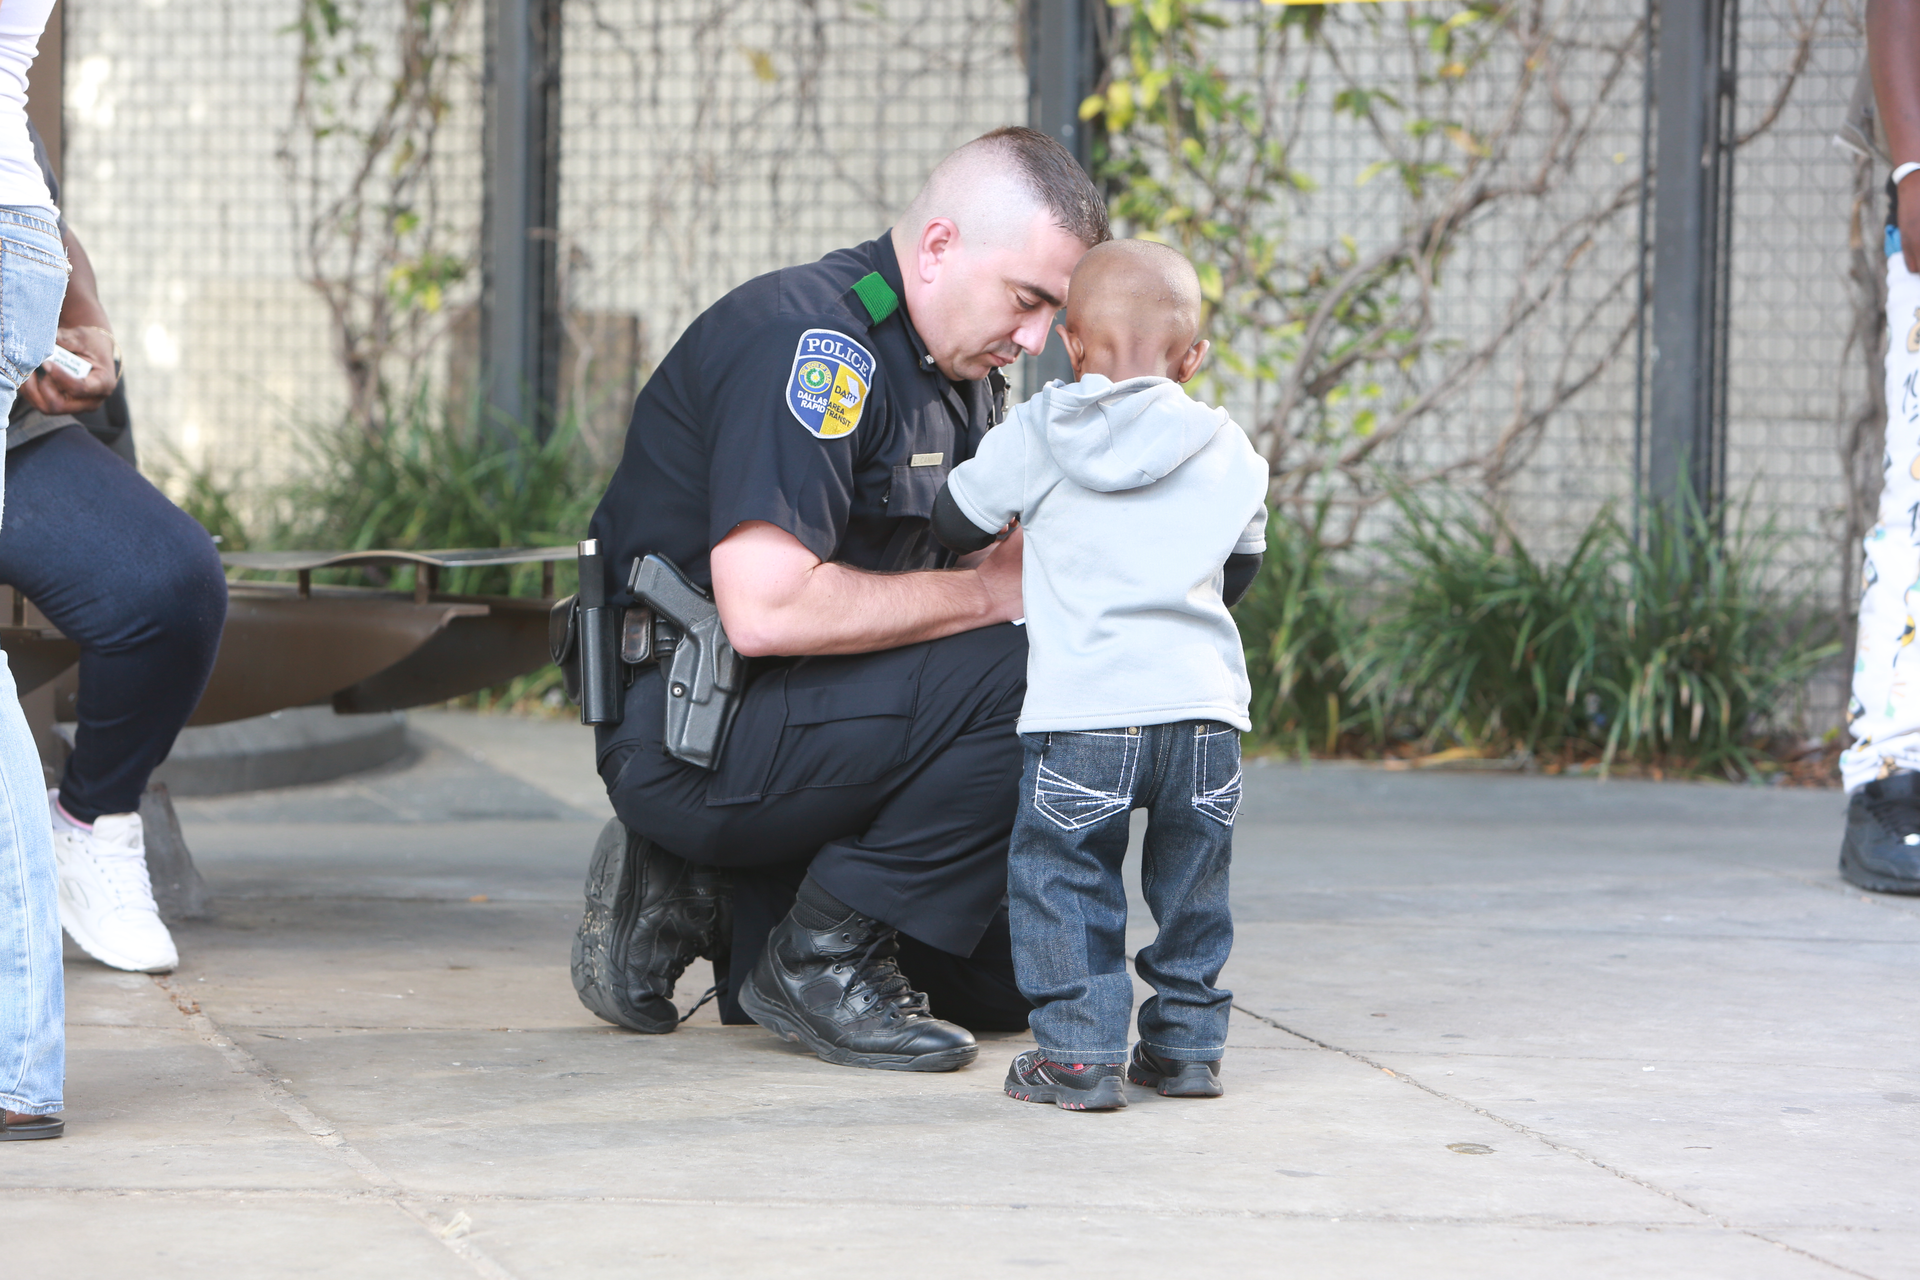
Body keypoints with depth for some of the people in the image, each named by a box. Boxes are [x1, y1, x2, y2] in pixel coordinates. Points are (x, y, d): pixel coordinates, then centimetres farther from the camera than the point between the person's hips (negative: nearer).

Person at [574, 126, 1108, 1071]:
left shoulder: (962, 373, 11)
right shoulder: (809, 341, -20)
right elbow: (765, 609, -29)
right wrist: (983, 594, -20)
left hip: (796, 726, 10)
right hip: (692, 736, -10)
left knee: (1005, 983, 7)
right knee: (1030, 676, -24)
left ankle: (704, 903, 12)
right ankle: (822, 956, -13)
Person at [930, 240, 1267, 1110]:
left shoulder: (1038, 437, 2)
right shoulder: (1230, 454, 11)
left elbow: (955, 524, 12)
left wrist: (1021, 534, 34)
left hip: (1085, 709, -3)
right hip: (1206, 703, 3)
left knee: (1064, 877, 4)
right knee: (1191, 884, 16)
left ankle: (1078, 1054, -1)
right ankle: (1187, 1044, 20)